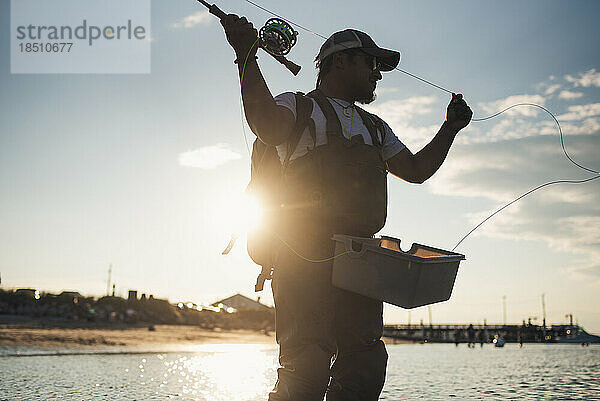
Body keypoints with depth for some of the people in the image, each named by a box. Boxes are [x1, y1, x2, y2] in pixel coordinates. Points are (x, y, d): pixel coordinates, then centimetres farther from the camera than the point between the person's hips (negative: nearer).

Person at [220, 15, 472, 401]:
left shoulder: (375, 127, 30)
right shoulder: (299, 106, 7)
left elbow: (416, 169, 35)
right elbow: (269, 128, -16)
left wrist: (450, 129, 27)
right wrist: (247, 57, -24)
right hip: (307, 253, -7)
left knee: (364, 365, 3)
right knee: (306, 367, -13)